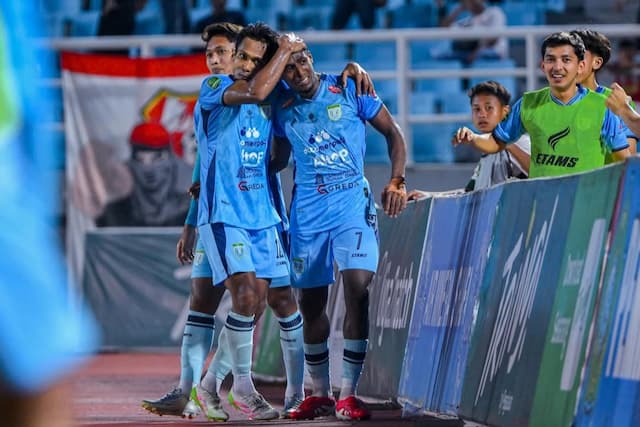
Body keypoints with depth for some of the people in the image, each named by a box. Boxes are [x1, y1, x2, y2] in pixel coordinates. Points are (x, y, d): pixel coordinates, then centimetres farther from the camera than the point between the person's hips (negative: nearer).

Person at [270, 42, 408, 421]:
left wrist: (397, 182, -10)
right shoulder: (283, 109, 5)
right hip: (308, 214, 3)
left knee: (358, 288, -18)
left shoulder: (348, 91, -4)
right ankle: (320, 395, 21)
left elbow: (393, 133, 2)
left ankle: (348, 394, -14)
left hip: (353, 205, -3)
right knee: (311, 301, 6)